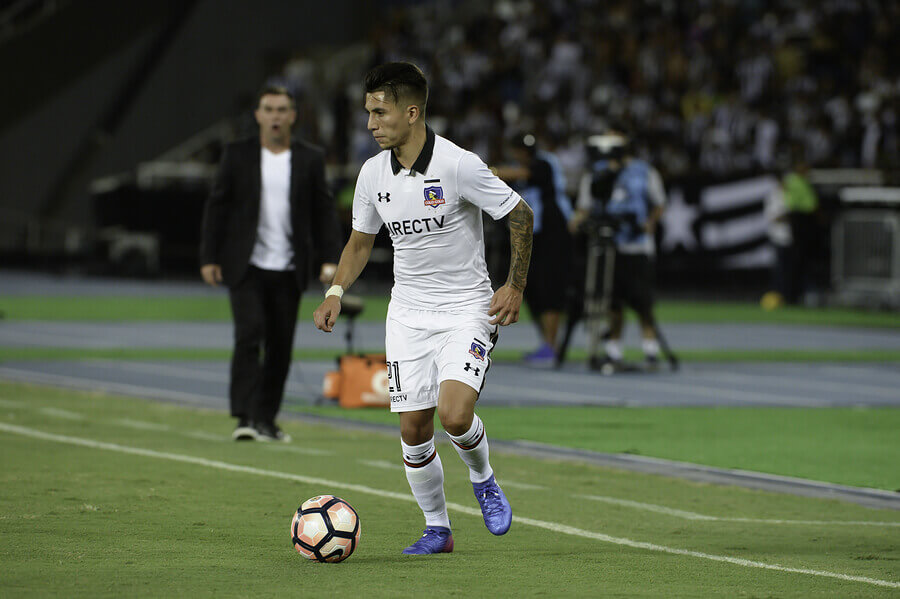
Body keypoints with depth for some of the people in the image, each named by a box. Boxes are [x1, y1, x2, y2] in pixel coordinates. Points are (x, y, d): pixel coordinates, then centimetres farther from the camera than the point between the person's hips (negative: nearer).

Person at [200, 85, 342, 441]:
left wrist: (329, 258, -2)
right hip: (247, 266, -2)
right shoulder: (237, 155, 3)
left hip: (288, 272, 2)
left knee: (280, 347, 5)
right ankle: (245, 417, -16)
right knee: (249, 335, -15)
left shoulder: (310, 160, 7)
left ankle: (266, 419, 15)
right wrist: (209, 258, -1)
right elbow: (217, 207, 5)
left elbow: (323, 212, 9)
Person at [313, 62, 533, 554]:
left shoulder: (459, 165, -17)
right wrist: (336, 292, 0)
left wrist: (515, 286, -10)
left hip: (468, 310, -5)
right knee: (414, 430, 0)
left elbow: (519, 215, -7)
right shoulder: (373, 173, 0)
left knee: (454, 414, -22)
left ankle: (483, 480, 10)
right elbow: (360, 240, 15)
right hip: (408, 315, 5)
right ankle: (436, 528, 19)